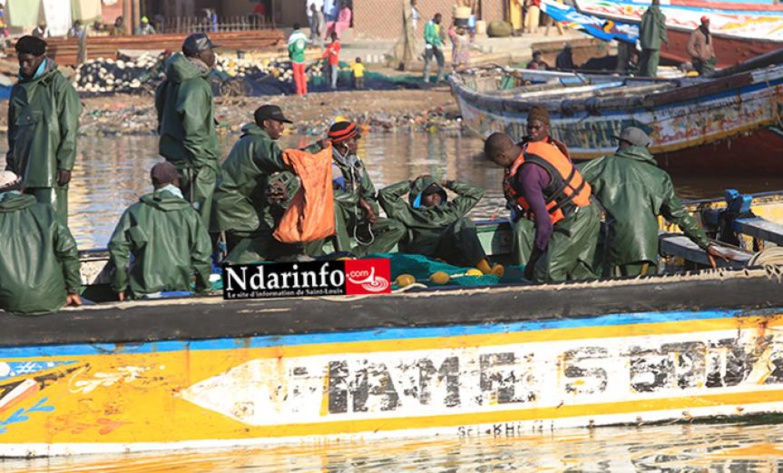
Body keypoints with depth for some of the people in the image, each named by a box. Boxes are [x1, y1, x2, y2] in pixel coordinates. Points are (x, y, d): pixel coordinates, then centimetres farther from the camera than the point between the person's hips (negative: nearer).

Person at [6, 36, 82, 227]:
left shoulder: (59, 87, -4)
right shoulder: (19, 89, 16)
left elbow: (70, 130, -8)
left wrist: (65, 165, -13)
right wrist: (11, 163, 17)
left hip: (49, 169, -6)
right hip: (24, 168, 6)